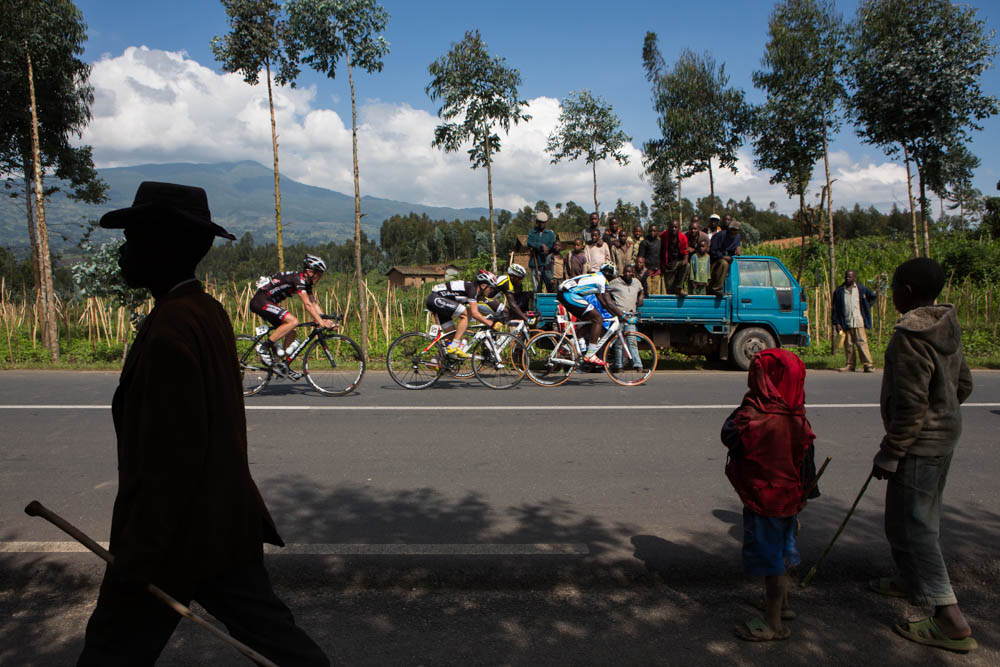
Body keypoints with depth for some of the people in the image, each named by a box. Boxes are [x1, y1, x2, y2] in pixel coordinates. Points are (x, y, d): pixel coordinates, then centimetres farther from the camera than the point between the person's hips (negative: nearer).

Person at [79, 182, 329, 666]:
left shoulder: (171, 327, -22)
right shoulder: (210, 313, 7)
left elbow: (174, 454, -24)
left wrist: (137, 557, -16)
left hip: (174, 534, -8)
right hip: (226, 524, 9)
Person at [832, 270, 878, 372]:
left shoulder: (861, 289, 5)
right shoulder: (839, 291, 6)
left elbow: (873, 296, 24)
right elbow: (834, 309, 6)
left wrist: (866, 307, 14)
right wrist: (836, 323, -1)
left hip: (859, 322, -1)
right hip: (845, 324, 2)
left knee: (862, 342, -7)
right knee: (848, 345, 4)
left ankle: (868, 364, -5)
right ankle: (850, 365, 13)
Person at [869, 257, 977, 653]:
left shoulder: (911, 336, -24)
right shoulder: (946, 328, 5)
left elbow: (911, 406, -24)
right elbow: (963, 385, 14)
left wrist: (888, 453, -17)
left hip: (920, 444, -10)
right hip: (945, 433, 10)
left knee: (911, 524, -3)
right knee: (923, 516, 23)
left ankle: (951, 620, -1)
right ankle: (913, 580, 41)